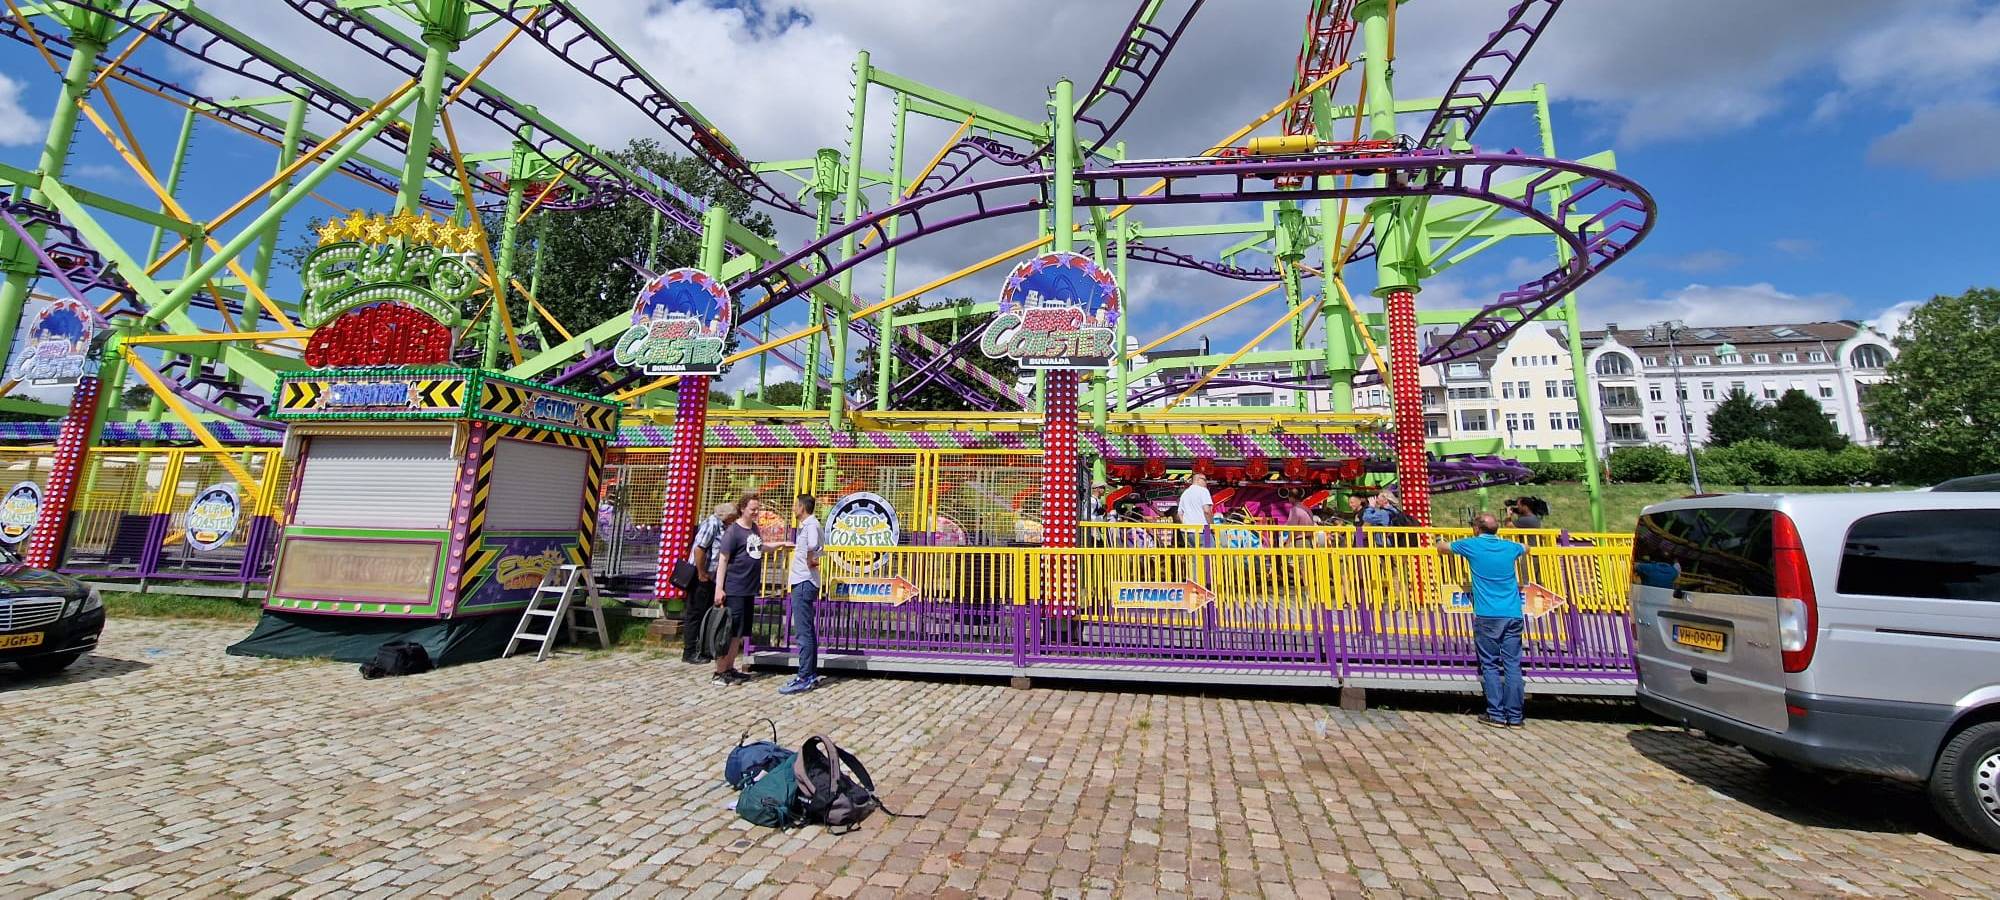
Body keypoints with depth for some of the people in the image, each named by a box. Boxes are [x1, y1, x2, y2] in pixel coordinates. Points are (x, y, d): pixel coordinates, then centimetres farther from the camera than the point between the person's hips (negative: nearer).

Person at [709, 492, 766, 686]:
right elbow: (722, 560, -15)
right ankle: (719, 673, 5)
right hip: (734, 590, -8)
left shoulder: (754, 528, 12)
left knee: (740, 633, 14)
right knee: (729, 631, -3)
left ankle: (730, 669, 24)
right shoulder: (733, 531, -12)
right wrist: (719, 589, -19)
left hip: (749, 589, 8)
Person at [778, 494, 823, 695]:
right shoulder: (806, 525, 16)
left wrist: (811, 560, -20)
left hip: (804, 583, -10)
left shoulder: (810, 524, -15)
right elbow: (820, 545, 27)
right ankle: (811, 675, 20)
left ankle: (805, 678, -4)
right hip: (803, 582, 10)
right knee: (807, 630, 13)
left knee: (803, 632, -7)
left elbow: (813, 545, -36)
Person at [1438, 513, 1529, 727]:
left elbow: (1441, 547, 16)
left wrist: (1441, 543, 38)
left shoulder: (1472, 545, 0)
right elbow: (1526, 549, 35)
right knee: (1513, 664, 5)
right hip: (1513, 615, 4)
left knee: (1490, 665, 2)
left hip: (1487, 616, -4)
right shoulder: (1509, 547, 10)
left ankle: (1496, 715, 3)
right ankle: (1514, 716, 9)